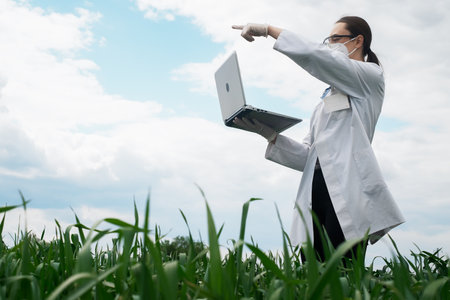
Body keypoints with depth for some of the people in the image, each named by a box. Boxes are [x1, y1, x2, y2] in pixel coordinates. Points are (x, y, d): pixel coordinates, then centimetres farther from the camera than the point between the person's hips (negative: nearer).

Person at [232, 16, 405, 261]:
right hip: (316, 191, 7)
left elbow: (317, 56, -9)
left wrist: (269, 29, -4)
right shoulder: (328, 99, 30)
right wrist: (271, 135, 5)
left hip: (347, 190, -7)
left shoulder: (371, 76, 8)